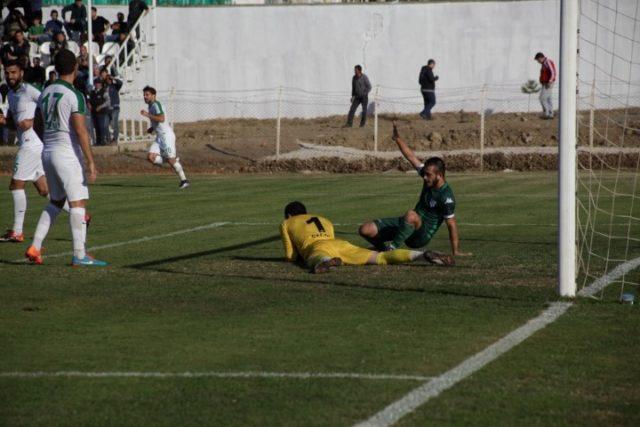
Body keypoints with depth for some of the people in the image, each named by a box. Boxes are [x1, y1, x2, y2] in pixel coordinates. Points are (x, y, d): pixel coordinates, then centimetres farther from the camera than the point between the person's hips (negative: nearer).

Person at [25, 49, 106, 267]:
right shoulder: (74, 96, -13)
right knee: (78, 202, -3)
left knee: (56, 202, 17)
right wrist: (90, 162, -17)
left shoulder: (45, 93, 9)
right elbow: (80, 131, -18)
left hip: (47, 152, 8)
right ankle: (79, 254, -4)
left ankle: (35, 247, 9)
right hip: (68, 153, -8)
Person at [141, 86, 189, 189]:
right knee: (151, 157, -7)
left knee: (171, 160, -8)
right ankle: (175, 161, 9)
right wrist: (152, 128, 15)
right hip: (159, 137, 9)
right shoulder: (151, 106, 17)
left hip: (167, 135, -9)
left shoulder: (156, 104, -12)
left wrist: (148, 115, -22)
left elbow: (161, 119, -27)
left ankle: (184, 180, 3)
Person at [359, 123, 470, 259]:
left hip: (422, 235, -8)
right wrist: (398, 139, -2)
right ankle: (384, 249, 19)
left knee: (411, 215, -44)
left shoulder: (446, 197, -21)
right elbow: (411, 158, 5)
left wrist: (455, 252, -15)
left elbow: (451, 225, -18)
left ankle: (392, 249, -31)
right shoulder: (429, 179, 1)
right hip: (409, 224, 8)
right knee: (365, 230, -5)